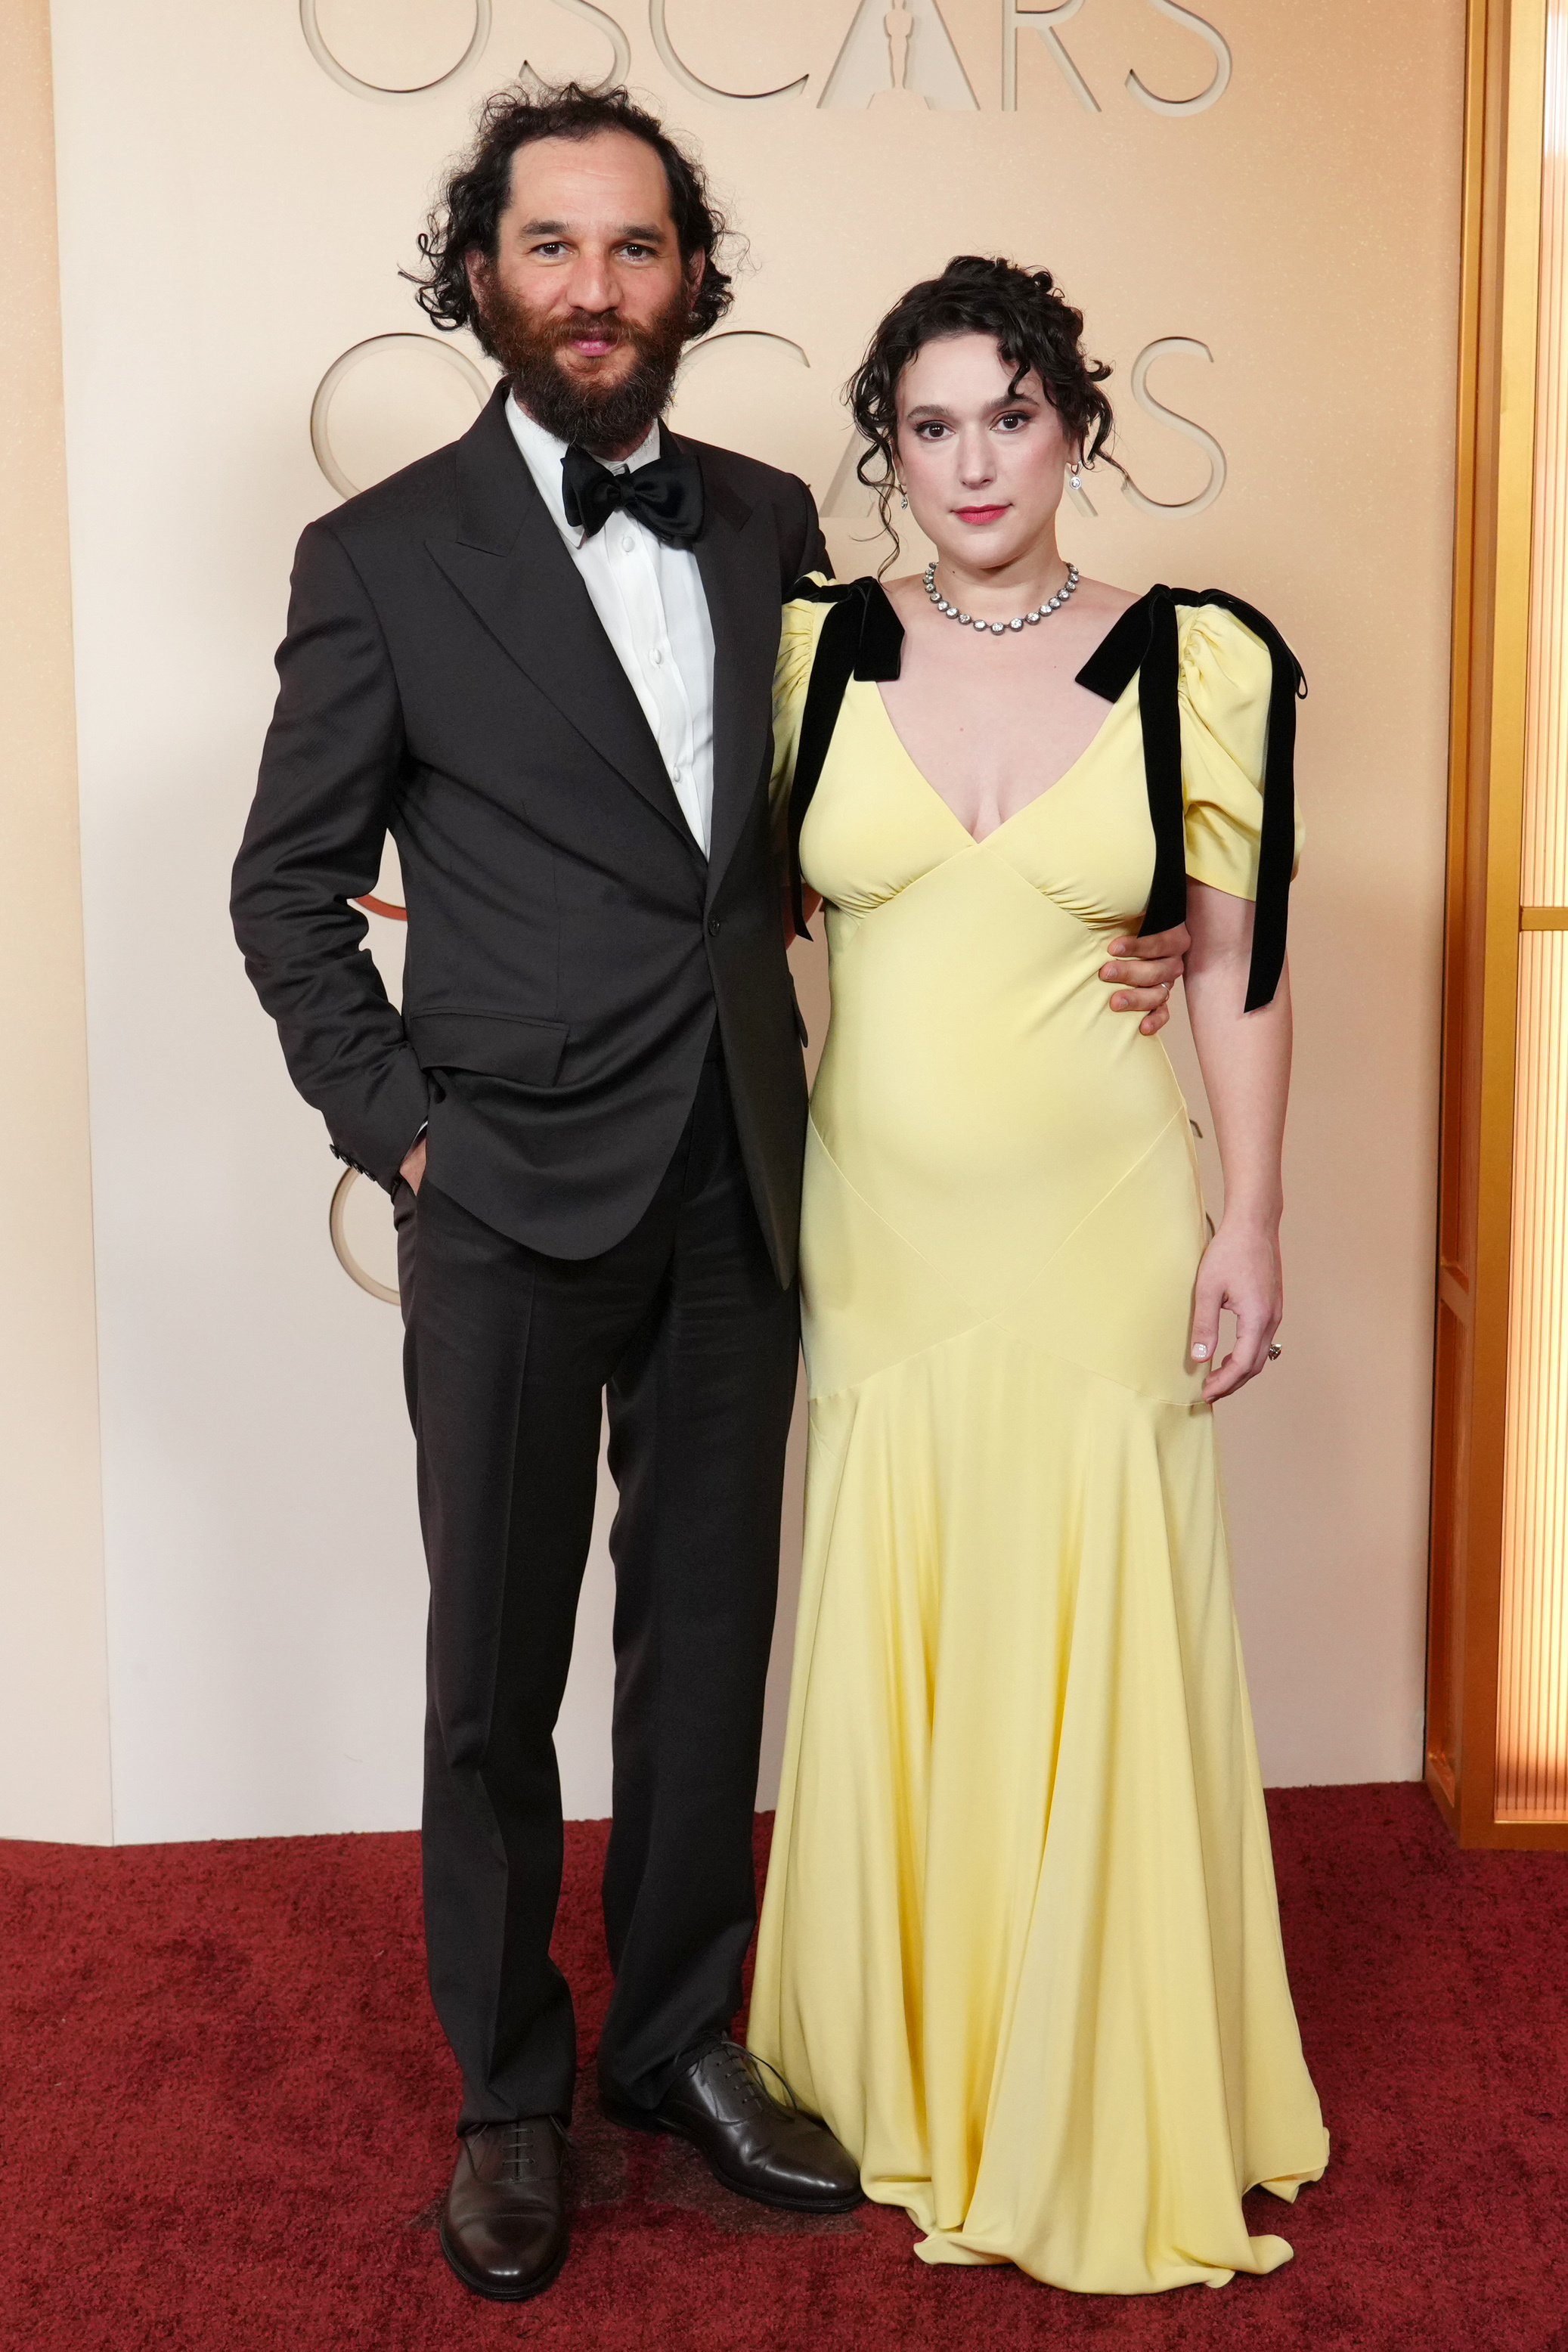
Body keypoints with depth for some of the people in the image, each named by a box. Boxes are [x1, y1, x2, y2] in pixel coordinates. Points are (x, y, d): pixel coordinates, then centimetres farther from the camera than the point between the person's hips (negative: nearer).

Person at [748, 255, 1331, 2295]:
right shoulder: (813, 651, 1)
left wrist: (1250, 1223, -3)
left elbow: (1241, 969, -1)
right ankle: (899, 2079, 32)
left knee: (1099, 1663, 6)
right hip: (876, 1240, 2)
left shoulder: (1203, 661, -4)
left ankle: (1105, 2110, 26)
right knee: (889, 1660, 11)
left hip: (1102, 1244, -2)